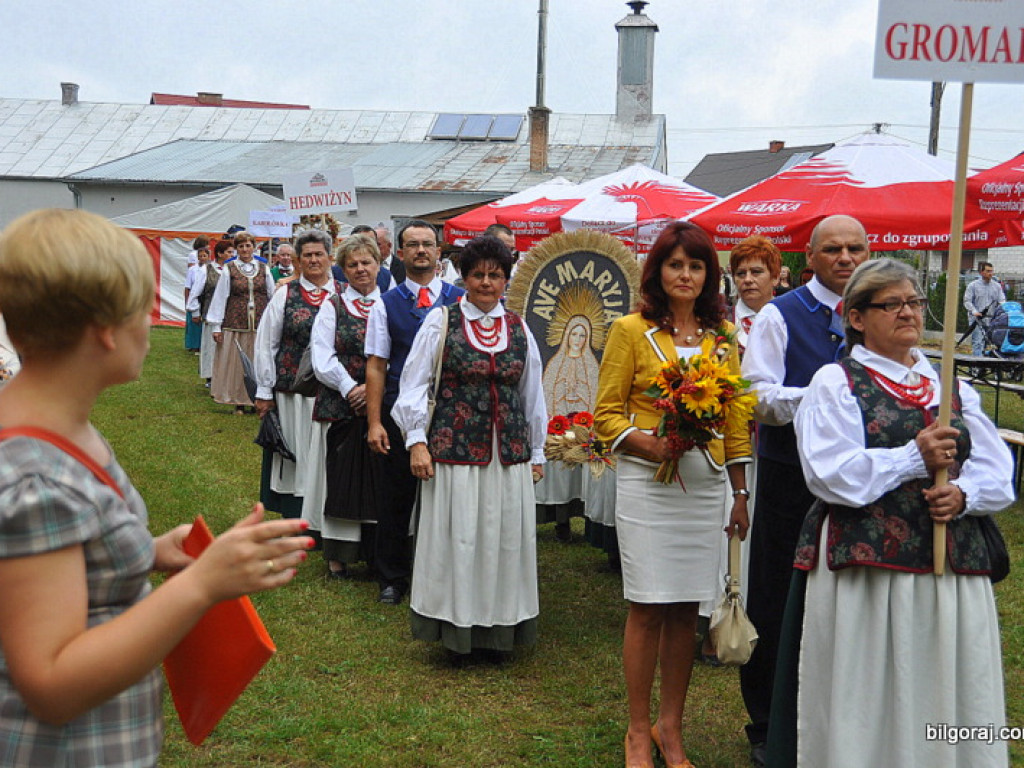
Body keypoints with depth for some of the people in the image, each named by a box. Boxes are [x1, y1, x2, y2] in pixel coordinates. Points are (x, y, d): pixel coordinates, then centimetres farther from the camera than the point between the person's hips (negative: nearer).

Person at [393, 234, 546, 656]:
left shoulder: (519, 328, 10)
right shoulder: (441, 321, 1)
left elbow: (532, 394, 16)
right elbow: (414, 385, 0)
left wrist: (537, 451, 17)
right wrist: (417, 441, -7)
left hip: (509, 454, 3)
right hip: (454, 448, -3)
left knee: (506, 539, 7)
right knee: (455, 538, 1)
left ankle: (500, 628, 20)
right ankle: (456, 626, 14)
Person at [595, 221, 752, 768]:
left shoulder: (722, 335, 10)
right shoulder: (631, 330, -1)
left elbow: (736, 418, 13)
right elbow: (606, 414, -2)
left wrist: (740, 493, 11)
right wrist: (649, 443, -20)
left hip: (706, 484, 4)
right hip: (646, 481, -3)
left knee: (686, 609, 9)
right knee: (648, 608, 1)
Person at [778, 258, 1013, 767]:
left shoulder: (951, 386, 16)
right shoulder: (836, 382, 1)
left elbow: (998, 471, 11)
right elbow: (831, 473, -12)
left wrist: (965, 493, -9)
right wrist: (915, 458, -16)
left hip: (954, 565, 5)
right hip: (865, 564, -4)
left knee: (948, 697, 9)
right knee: (867, 700, 1)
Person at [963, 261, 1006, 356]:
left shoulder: (997, 286, 10)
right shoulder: (973, 286, 2)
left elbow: (1002, 301, 7)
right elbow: (967, 301, -2)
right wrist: (974, 311, -18)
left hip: (991, 319, 3)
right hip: (977, 319, -3)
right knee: (977, 342, -10)